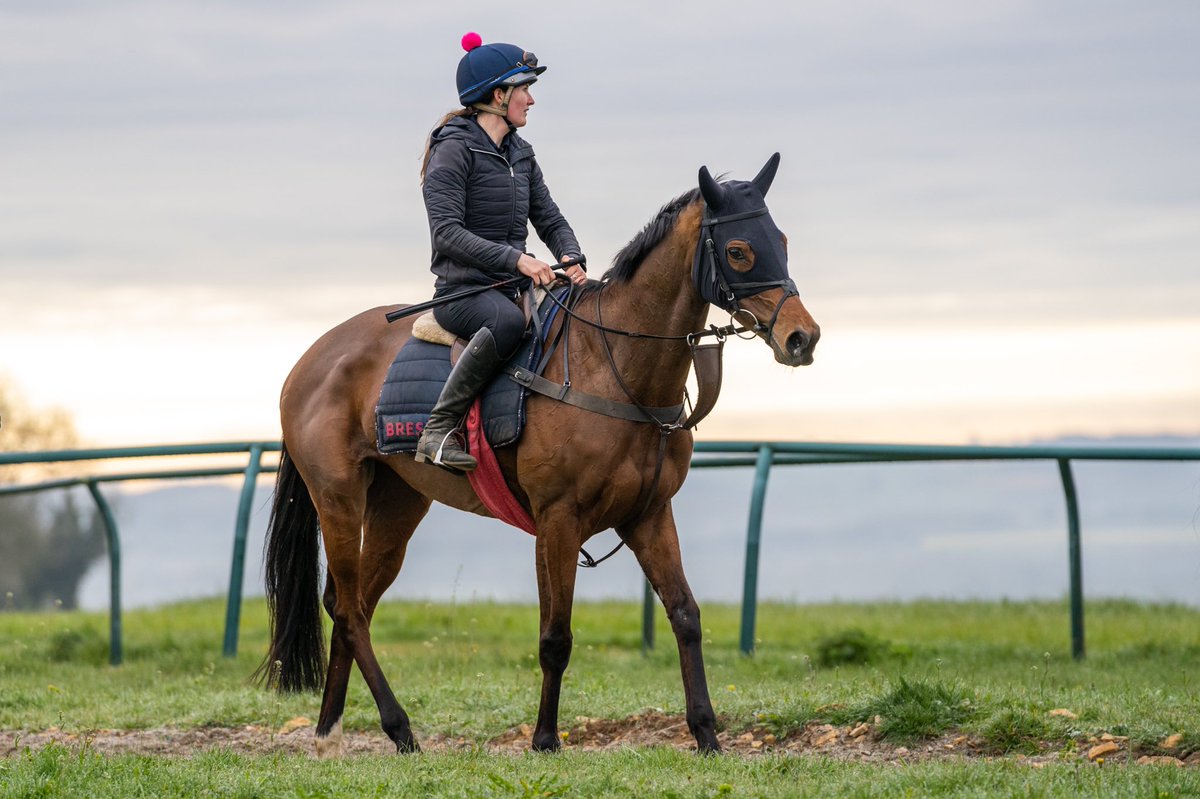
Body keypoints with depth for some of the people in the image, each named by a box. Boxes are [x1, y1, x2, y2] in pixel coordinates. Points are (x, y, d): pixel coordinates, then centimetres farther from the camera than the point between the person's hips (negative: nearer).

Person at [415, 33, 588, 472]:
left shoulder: (520, 154, 16)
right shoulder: (454, 150, -9)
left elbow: (550, 220, 17)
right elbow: (446, 232, -19)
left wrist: (571, 258, -6)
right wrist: (516, 259, -29)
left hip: (512, 290, 8)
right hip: (462, 292, -8)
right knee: (508, 320, -39)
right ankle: (438, 431, -34)